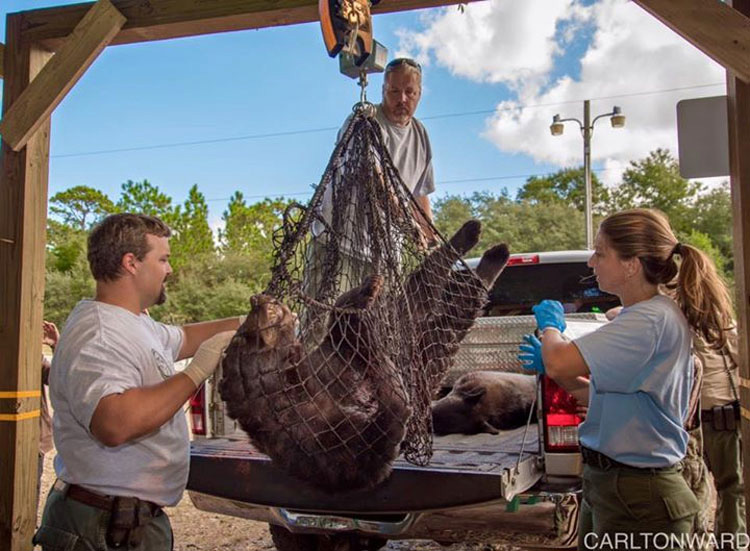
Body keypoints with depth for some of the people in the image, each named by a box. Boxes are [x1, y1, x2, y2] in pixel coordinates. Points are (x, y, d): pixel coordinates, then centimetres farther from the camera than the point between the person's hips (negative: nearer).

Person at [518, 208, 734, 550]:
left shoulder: (654, 320, -23)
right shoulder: (638, 316, 8)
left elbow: (558, 363, -30)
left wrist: (551, 326, -9)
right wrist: (555, 369, 5)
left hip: (638, 498, -9)